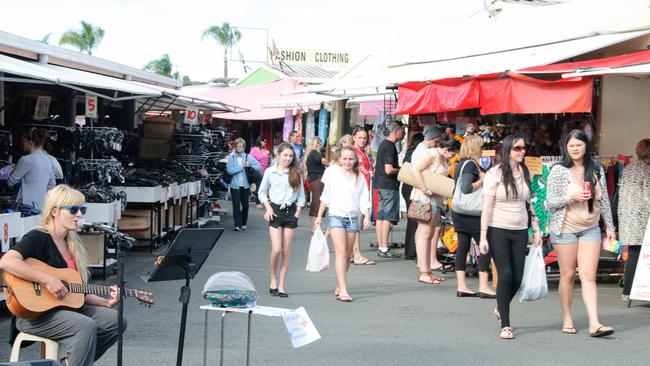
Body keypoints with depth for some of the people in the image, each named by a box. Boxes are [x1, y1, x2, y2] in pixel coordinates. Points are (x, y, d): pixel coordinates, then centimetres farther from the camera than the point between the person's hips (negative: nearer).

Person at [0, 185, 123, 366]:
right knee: (86, 326, -29)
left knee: (116, 320, -3)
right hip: (34, 314, -9)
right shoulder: (38, 238, -11)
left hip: (67, 307, 9)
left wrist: (106, 302, 3)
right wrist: (48, 280, -29)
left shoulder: (73, 245, 13)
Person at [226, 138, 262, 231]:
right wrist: (242, 166, -14)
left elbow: (258, 166, -1)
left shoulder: (248, 157, 4)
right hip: (235, 185, -2)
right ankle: (237, 225, -5)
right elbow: (229, 170, -14)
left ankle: (243, 223, 26)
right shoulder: (231, 157, -2)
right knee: (236, 205, -7)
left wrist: (249, 166, -16)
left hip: (245, 185, 2)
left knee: (245, 205, 11)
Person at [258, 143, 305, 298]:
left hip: (290, 211, 2)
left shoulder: (296, 173, 5)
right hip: (275, 211, -2)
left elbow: (301, 195, 10)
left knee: (286, 251, 2)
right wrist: (268, 208, -4)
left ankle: (281, 286, 7)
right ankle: (273, 280, 11)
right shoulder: (270, 172, 1)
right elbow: (262, 192, 8)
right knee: (276, 249, -11)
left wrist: (298, 212, 0)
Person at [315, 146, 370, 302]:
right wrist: (319, 216, 9)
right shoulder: (333, 172, 2)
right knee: (341, 252, -14)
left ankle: (339, 287, 22)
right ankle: (343, 291, -19)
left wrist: (367, 216, -8)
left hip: (352, 217, 3)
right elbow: (325, 196, 8)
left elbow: (363, 200, 7)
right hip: (336, 215, -3)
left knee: (348, 255, 7)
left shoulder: (359, 178, 8)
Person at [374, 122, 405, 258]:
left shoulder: (383, 144, 14)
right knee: (388, 217, -6)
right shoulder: (390, 146, -16)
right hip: (389, 185, -10)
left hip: (380, 185, 10)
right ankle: (384, 249, -5)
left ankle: (380, 247, 15)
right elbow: (389, 170, -24)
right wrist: (402, 170, -7)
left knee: (381, 216, 10)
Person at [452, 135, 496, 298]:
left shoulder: (460, 164, 14)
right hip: (471, 213, -10)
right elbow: (466, 188, -27)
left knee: (463, 247, 8)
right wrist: (481, 180, -13)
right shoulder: (470, 164, -15)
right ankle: (483, 287, -4)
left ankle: (461, 286, 9)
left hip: (459, 212, 10)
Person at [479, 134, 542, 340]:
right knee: (505, 276, -8)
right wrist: (483, 237, -11)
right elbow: (487, 207, -7)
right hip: (498, 230, -5)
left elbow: (529, 204, 17)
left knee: (517, 278, 3)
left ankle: (501, 309, 32)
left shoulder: (525, 173, 9)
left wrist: (536, 229, 11)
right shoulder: (495, 174, -6)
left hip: (520, 231, 5)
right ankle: (505, 325, 2)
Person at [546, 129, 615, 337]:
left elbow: (604, 201, 11)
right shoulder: (558, 171, -3)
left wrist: (610, 226, 9)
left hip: (590, 229, 2)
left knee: (589, 276, -5)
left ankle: (594, 324, -10)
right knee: (567, 275, 4)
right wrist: (572, 197, -19)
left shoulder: (597, 170, 7)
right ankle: (567, 320, 17)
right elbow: (550, 202, -5)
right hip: (565, 229, -2)